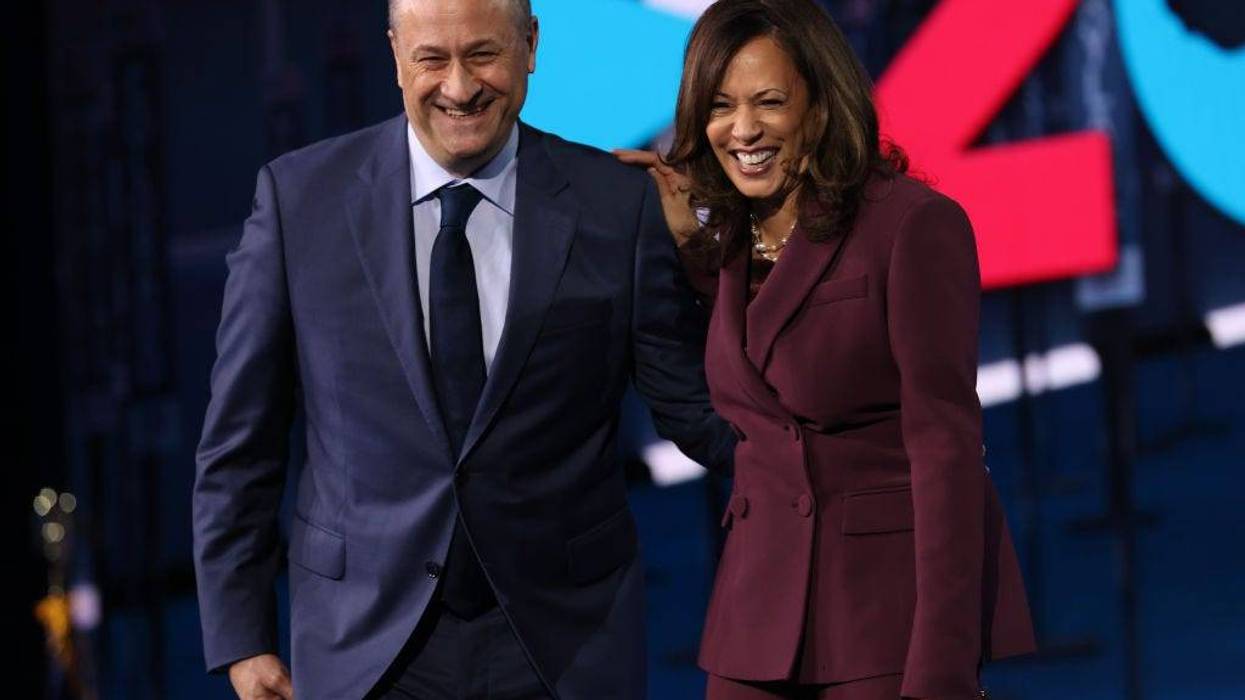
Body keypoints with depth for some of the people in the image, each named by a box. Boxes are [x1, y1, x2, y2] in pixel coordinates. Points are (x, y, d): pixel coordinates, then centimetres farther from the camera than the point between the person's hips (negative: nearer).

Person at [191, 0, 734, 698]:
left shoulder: (620, 206, -3)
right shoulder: (301, 195, -2)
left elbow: (698, 408, 1)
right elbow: (242, 437, 2)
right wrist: (240, 633, 0)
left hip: (564, 644, 0)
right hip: (367, 642, 0)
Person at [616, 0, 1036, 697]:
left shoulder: (915, 225, -11)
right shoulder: (730, 238, 9)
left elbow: (945, 444, -15)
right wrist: (686, 241, 9)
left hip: (896, 598, -6)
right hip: (764, 603, 6)